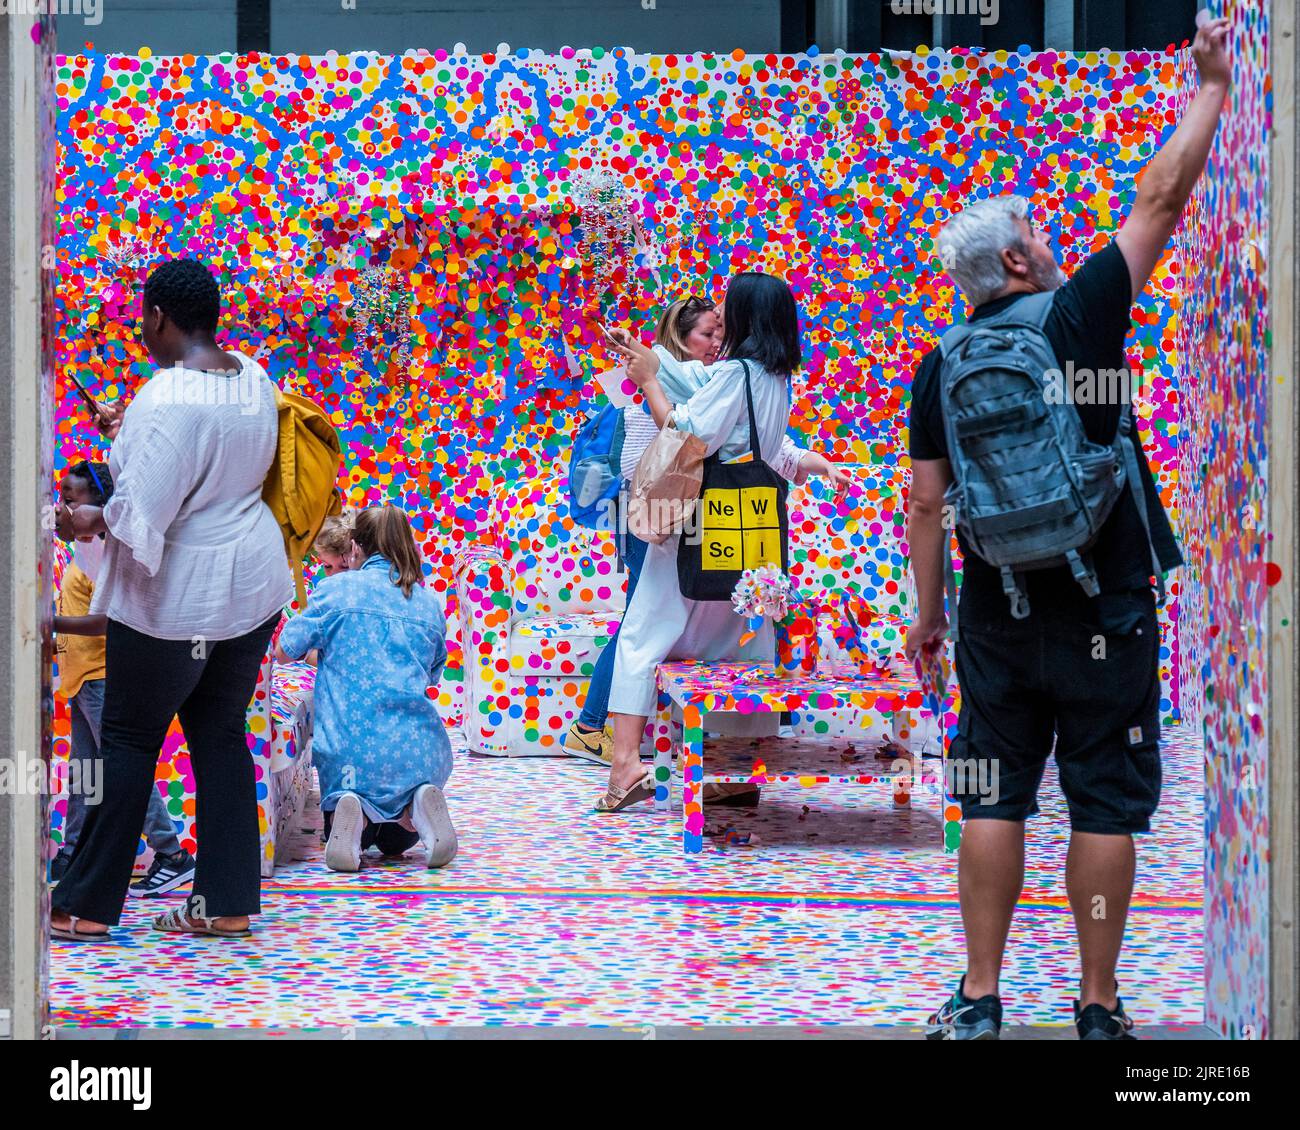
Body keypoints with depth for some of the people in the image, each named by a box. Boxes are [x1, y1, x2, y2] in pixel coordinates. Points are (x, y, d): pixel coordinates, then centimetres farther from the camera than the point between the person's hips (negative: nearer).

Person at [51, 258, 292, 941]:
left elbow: (141, 513, -25)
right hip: (253, 585, 7)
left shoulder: (167, 399, -24)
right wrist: (127, 436, 17)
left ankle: (86, 906, 11)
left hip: (173, 598, -7)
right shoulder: (256, 380, 2)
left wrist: (89, 521, -6)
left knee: (130, 738, 4)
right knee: (220, 733, 12)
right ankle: (226, 904, 12)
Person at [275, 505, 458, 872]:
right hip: (418, 749, 3)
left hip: (351, 747, -2)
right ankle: (413, 808, -10)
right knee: (397, 841, 26)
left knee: (340, 838, 23)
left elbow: (286, 650, 5)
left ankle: (351, 813, -14)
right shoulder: (429, 603, 12)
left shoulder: (337, 588, 1)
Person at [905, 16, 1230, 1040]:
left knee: (994, 802, 8)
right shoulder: (1077, 317, -7)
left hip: (995, 615, 4)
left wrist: (927, 610, 13)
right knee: (1106, 806, 4)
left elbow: (928, 503, 4)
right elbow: (1161, 199, -2)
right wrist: (1211, 90, 8)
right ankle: (1099, 1005, 8)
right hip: (1104, 611, -3)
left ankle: (979, 1000, 9)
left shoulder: (941, 369, 3)